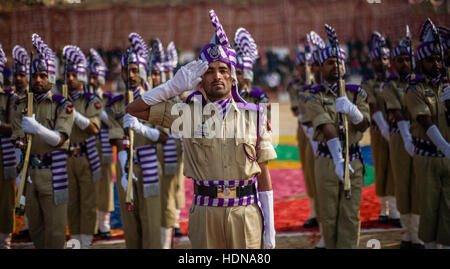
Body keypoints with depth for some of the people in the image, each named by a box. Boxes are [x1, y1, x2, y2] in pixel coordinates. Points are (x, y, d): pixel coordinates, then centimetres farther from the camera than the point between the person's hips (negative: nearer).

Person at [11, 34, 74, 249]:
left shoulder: (63, 105, -1)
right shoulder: (20, 105, 10)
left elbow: (60, 139, -14)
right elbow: (17, 141, 3)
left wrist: (37, 128, -32)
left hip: (52, 173, -3)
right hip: (28, 172, 4)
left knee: (54, 229, -2)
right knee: (35, 227, 10)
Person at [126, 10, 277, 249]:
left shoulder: (252, 115, 5)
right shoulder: (188, 113, 5)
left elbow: (263, 175, 6)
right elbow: (133, 109, 5)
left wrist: (270, 225, 1)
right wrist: (175, 85, -1)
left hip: (246, 213, 0)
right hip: (205, 213, 0)